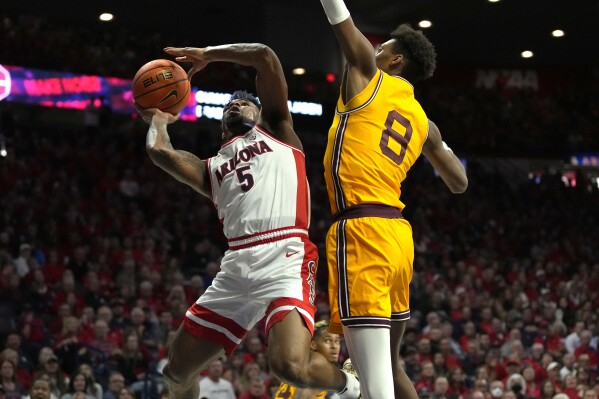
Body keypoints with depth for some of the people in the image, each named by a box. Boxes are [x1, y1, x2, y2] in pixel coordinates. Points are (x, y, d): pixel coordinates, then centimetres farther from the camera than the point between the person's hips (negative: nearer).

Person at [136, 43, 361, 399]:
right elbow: (159, 150, 10)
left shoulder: (277, 132, 21)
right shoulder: (212, 169, 28)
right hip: (236, 268, 5)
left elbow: (265, 55, 14)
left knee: (292, 366, -28)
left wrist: (209, 54, 26)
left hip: (287, 260, -5)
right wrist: (158, 118, 30)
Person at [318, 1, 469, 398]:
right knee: (390, 366, 21)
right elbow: (459, 183, 30)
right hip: (398, 233, 8)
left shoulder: (369, 78, 3)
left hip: (361, 231, -8)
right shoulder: (423, 121, 20)